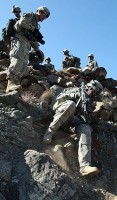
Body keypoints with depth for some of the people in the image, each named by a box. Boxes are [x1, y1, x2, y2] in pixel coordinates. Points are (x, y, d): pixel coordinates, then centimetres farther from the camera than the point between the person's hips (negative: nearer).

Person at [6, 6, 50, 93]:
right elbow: (22, 21, -11)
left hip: (27, 45, 9)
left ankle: (16, 83, -18)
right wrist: (34, 29, -4)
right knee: (17, 60, -28)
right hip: (20, 39, -9)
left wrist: (38, 51, 25)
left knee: (23, 68, -7)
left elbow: (34, 40, 33)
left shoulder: (35, 24, 34)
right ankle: (11, 83, -41)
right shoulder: (30, 15, 12)